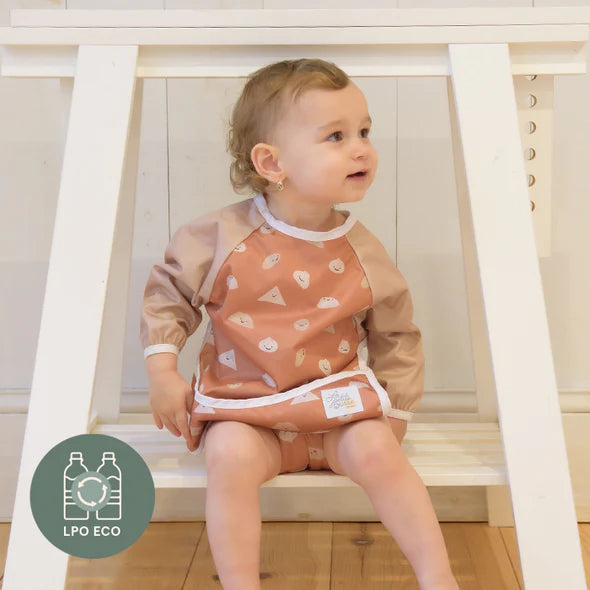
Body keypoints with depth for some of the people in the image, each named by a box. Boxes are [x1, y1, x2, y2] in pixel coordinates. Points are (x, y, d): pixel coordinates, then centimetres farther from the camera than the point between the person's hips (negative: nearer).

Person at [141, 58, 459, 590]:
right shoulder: (223, 236, -9)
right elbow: (169, 292, 5)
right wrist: (162, 371, -4)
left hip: (337, 402, 1)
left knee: (375, 450, -24)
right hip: (243, 407, -1)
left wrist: (393, 415, 4)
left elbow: (397, 337, 8)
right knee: (232, 454, -30)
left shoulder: (361, 252, -4)